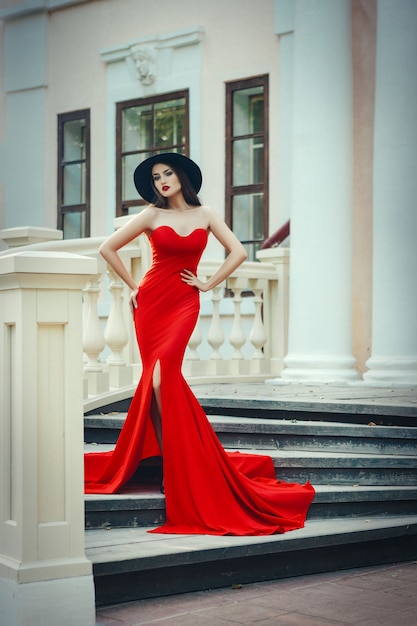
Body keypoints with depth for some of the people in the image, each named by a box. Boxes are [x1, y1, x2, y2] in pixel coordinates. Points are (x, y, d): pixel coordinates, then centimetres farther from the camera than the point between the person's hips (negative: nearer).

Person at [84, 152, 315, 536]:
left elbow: (238, 251, 4)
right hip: (151, 300, 1)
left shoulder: (205, 215, 6)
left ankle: (173, 456, -8)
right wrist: (132, 286, 5)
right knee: (160, 377, -4)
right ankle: (173, 456, 5)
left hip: (184, 303, -1)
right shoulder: (151, 215, 4)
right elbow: (108, 248, 7)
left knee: (162, 374, -18)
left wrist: (208, 284, 1)